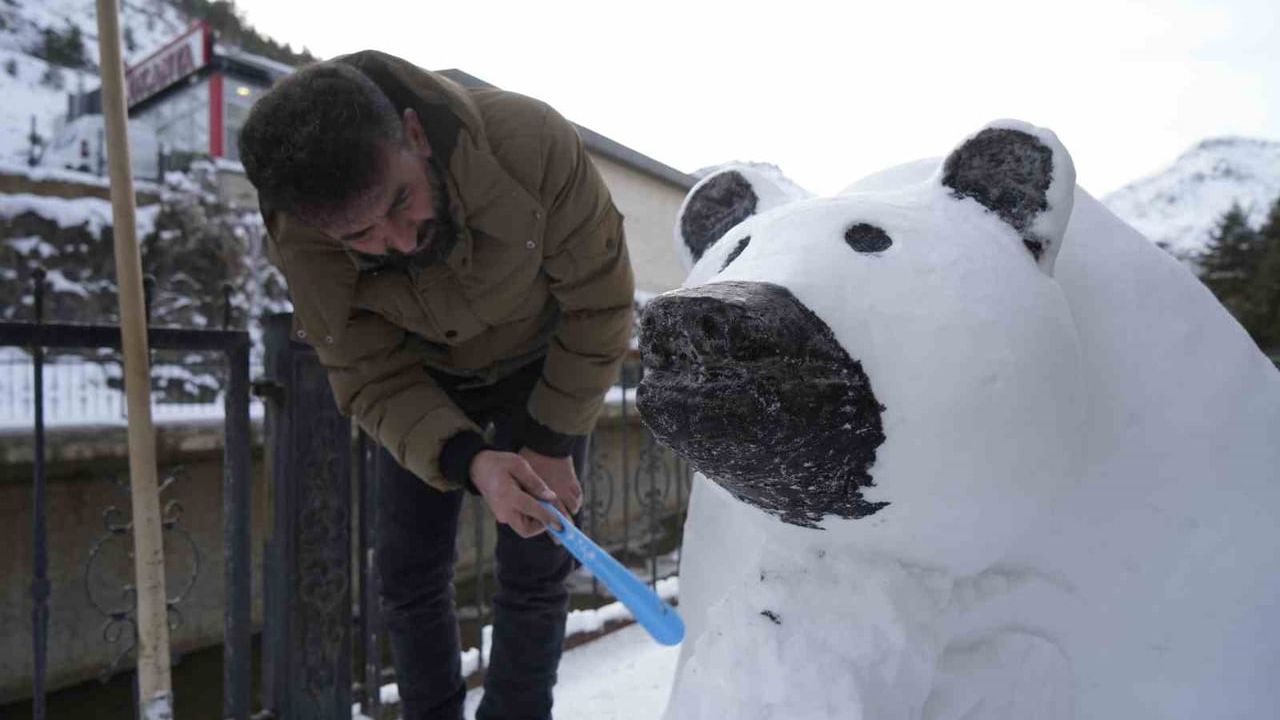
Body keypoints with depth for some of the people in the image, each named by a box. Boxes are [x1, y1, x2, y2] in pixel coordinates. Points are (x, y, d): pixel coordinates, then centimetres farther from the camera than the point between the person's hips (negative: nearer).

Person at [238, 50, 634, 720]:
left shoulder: (530, 140, -37)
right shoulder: (299, 245, -29)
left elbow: (599, 301, -24)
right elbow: (372, 381, -19)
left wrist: (552, 443, -18)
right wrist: (471, 462, -38)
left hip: (543, 365, -1)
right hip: (423, 381, 2)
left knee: (533, 572, -3)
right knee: (408, 574, 5)